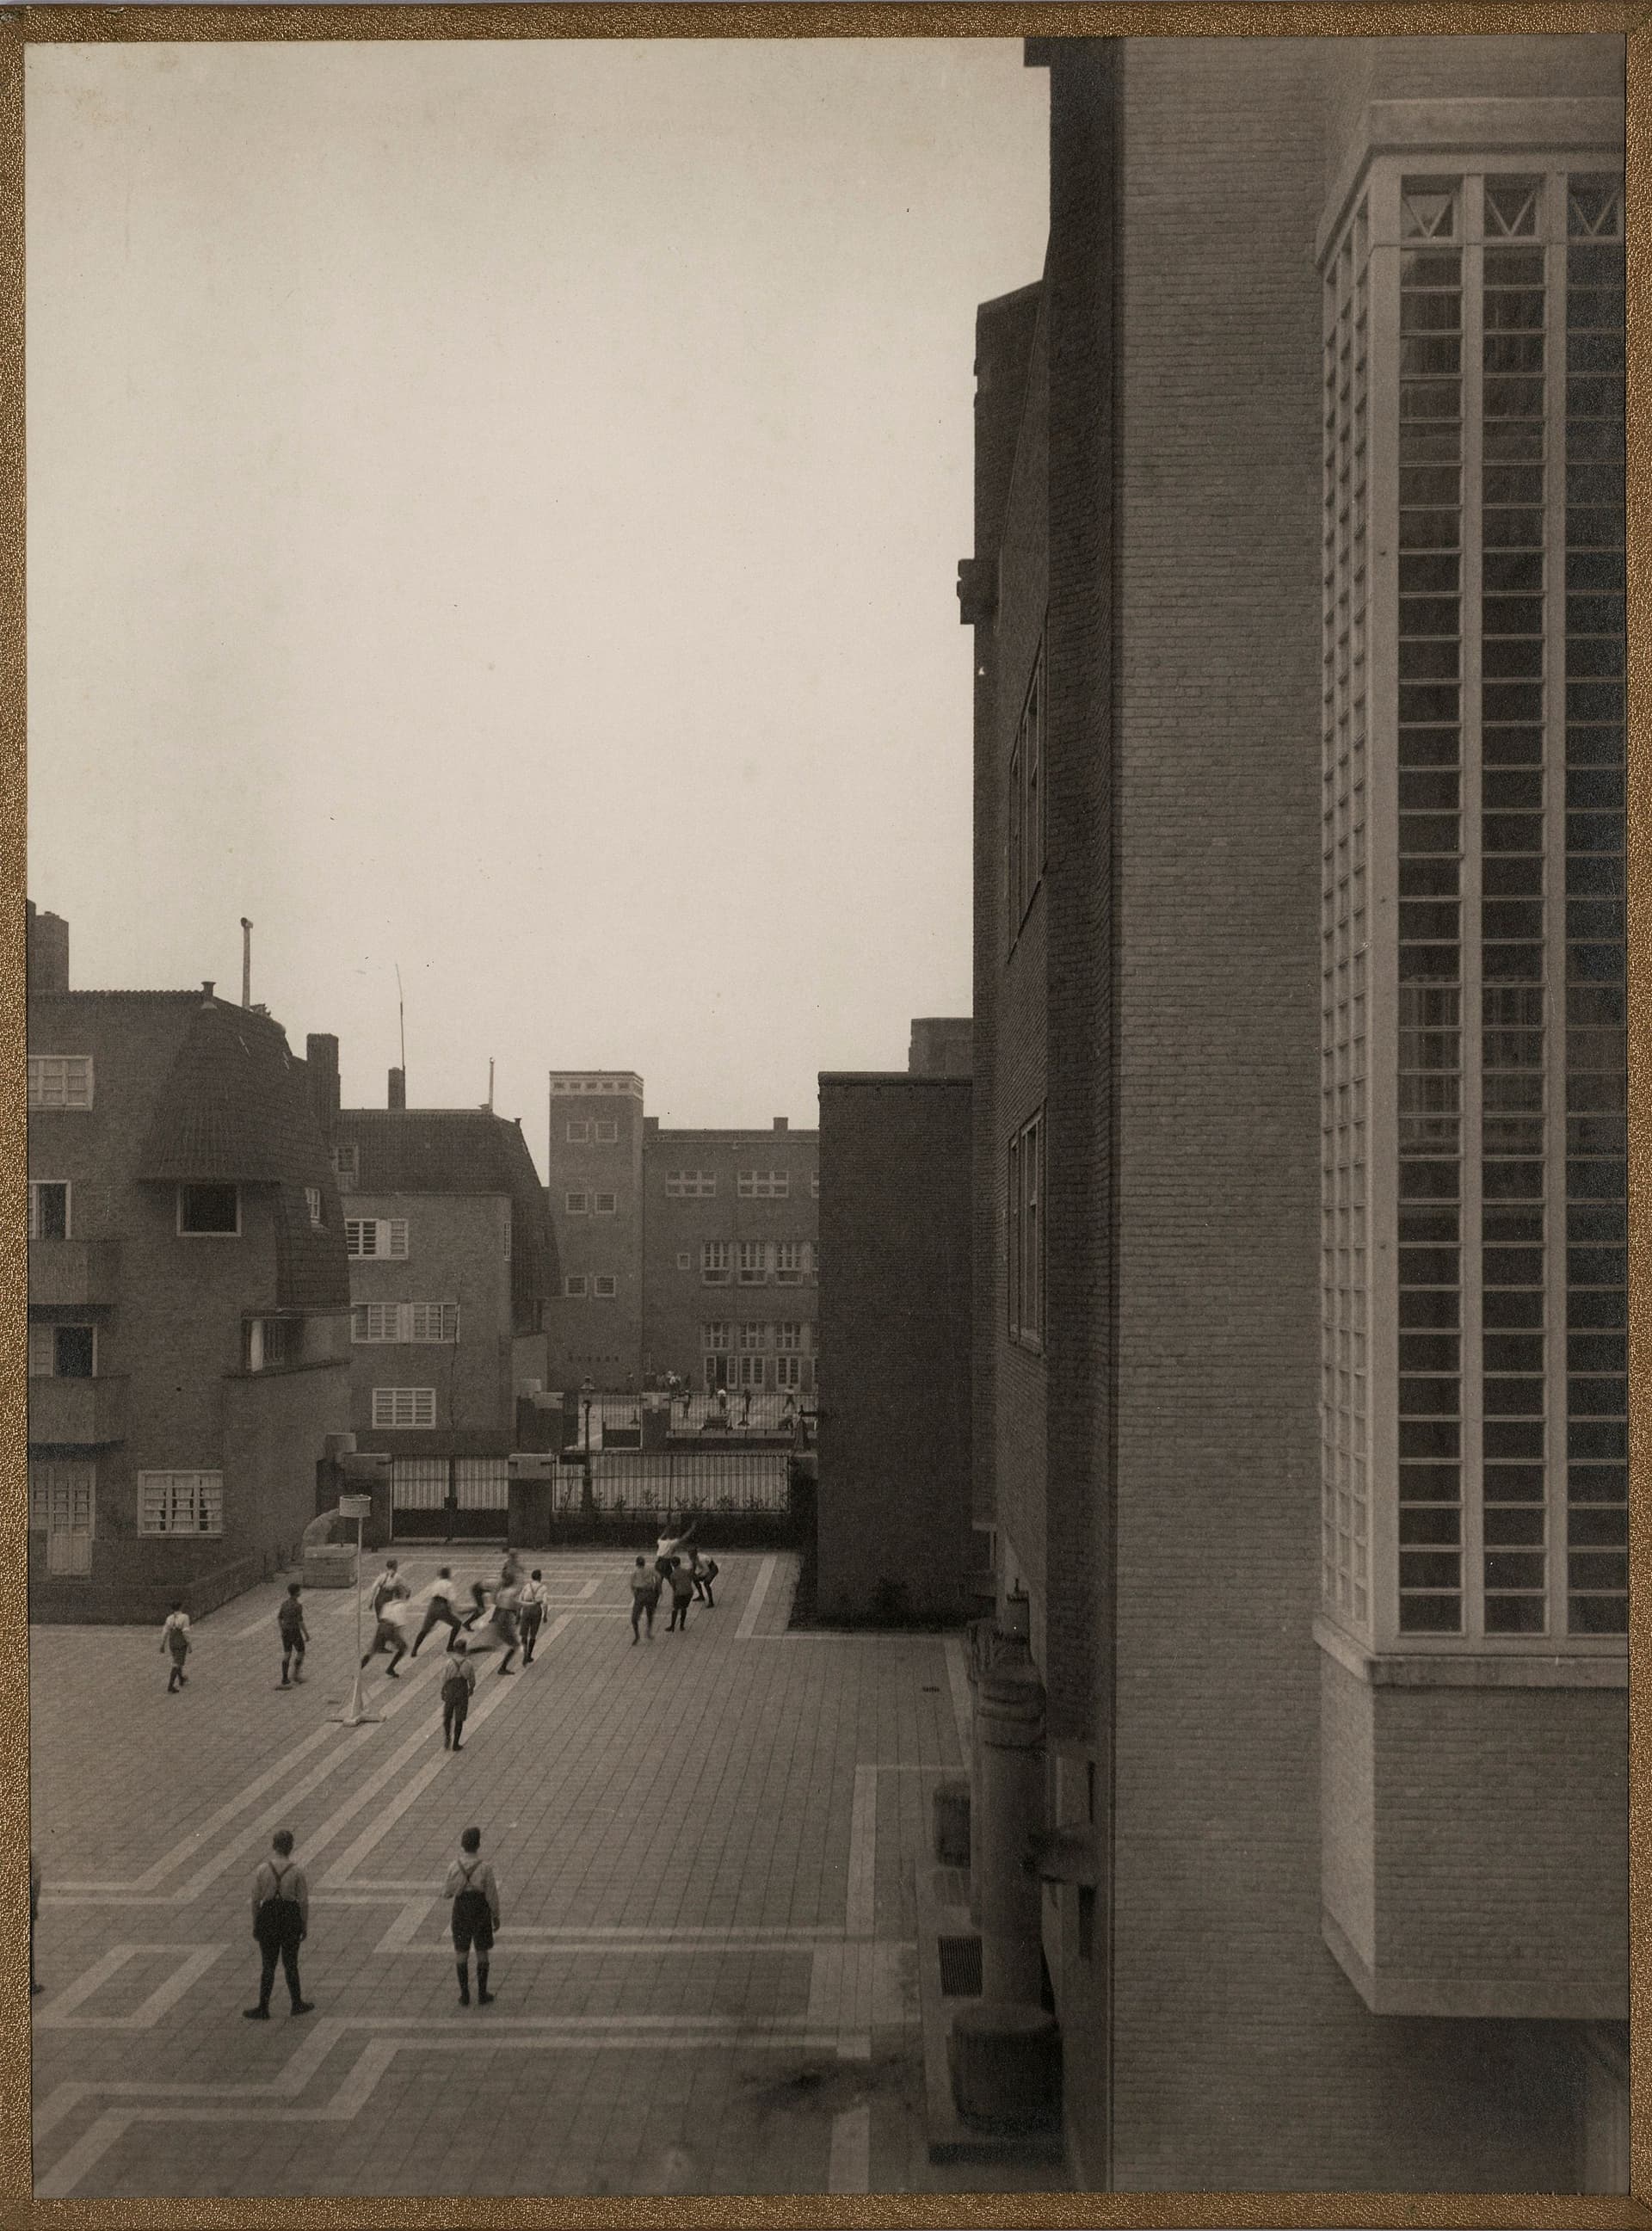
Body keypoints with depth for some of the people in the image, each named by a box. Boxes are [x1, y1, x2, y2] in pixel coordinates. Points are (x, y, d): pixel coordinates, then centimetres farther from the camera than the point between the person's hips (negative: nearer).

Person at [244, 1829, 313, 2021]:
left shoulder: (263, 1869, -10)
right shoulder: (297, 1870, -11)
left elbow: (255, 1899, -4)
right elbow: (304, 1901, -7)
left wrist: (255, 1924, 8)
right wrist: (305, 1926, 5)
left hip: (268, 1917, 0)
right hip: (291, 1917, 0)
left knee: (268, 1965, 11)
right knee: (290, 1963, 15)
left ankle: (263, 2009, 15)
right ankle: (297, 2004, 27)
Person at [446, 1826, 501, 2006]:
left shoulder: (454, 1867, -12)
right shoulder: (484, 1868, -17)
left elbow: (449, 1893, -2)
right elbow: (491, 1895, -11)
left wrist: (444, 1893, 22)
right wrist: (496, 1916, 2)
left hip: (461, 1912, 1)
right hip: (481, 1913, -1)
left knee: (461, 1953, 12)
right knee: (482, 1953, 11)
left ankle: (464, 1995, 16)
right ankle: (482, 1994, 15)